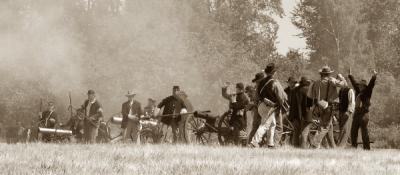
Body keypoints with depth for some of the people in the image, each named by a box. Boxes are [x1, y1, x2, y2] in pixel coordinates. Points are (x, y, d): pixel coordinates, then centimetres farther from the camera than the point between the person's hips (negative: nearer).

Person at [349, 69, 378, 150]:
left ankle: (367, 147, -6)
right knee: (353, 131, 10)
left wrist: (374, 77, -30)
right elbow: (354, 83, 30)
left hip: (364, 114, -7)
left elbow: (371, 85, -16)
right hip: (357, 113, 7)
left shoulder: (367, 92, -1)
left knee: (364, 132, -8)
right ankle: (354, 145, 20)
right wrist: (350, 76, 39)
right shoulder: (358, 91, 16)